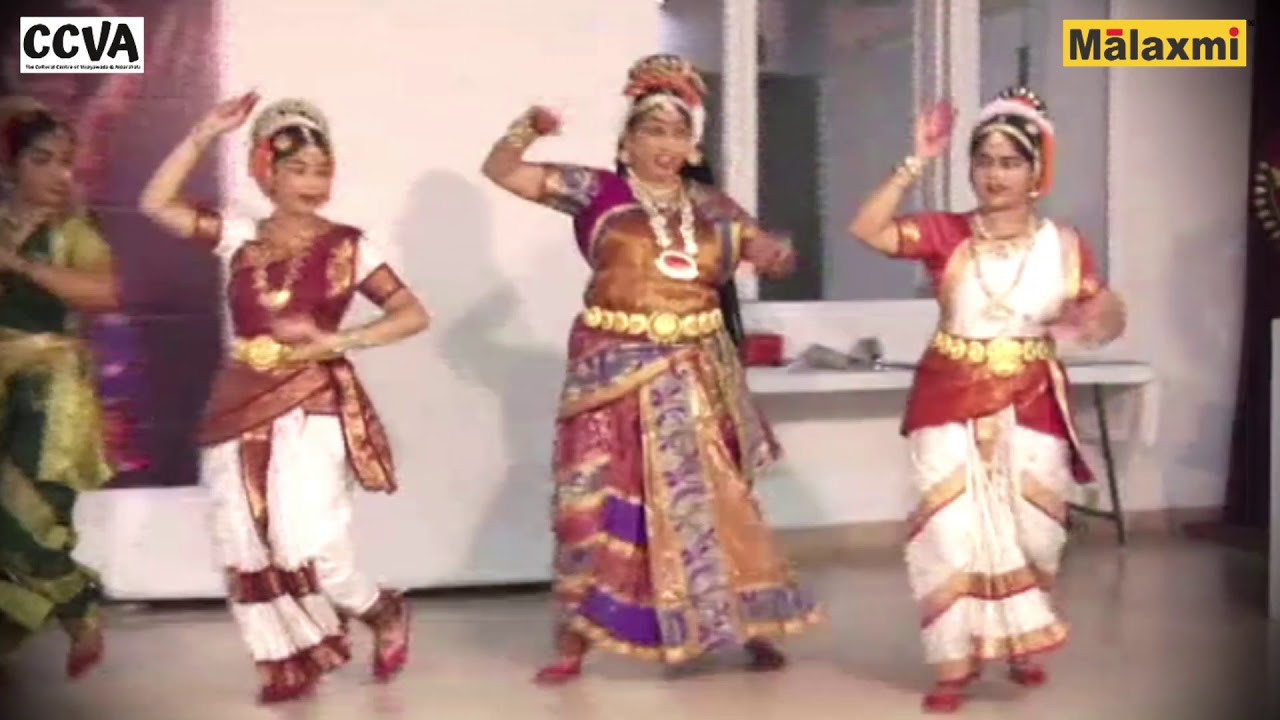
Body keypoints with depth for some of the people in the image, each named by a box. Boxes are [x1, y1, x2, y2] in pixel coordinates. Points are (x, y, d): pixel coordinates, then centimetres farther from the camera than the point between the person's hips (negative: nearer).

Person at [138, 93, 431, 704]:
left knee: (304, 546, -13)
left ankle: (384, 613, 16)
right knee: (246, 548, 4)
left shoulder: (346, 246, -2)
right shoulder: (240, 238, 5)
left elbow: (413, 315, -4)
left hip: (311, 406, -4)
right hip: (241, 408, 4)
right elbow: (156, 204, -1)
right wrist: (204, 134, -5)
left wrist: (339, 340, -15)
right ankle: (288, 660, 21)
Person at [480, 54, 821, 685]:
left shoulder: (711, 207, 8)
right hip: (615, 370, -2)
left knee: (716, 499, 7)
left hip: (695, 375, 3)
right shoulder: (595, 191, 0)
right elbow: (500, 171, 1)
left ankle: (750, 624, 20)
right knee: (597, 503, 0)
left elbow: (768, 253, 12)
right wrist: (529, 128, -17)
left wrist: (777, 257, -11)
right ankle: (573, 641, 11)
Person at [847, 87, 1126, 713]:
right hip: (951, 401, -1)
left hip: (1030, 406, 2)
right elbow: (866, 230, -17)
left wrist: (1095, 321, -20)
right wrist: (916, 165, -20)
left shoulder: (1062, 244, 2)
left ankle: (1018, 640, 34)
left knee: (1028, 528, 8)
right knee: (953, 528, -3)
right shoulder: (945, 233, -3)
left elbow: (1108, 318, 4)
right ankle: (956, 660, 11)